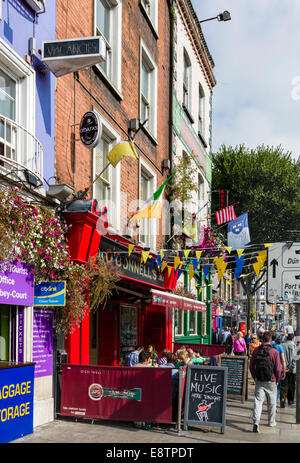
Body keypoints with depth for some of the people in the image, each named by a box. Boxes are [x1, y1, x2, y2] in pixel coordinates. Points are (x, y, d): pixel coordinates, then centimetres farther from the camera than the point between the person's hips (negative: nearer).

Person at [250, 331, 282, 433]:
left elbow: (251, 366, 5)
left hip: (259, 381, 2)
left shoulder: (256, 350, -2)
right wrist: (277, 380, 5)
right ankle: (271, 421, 27)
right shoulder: (274, 352, -13)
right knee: (272, 402, 15)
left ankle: (256, 422, -14)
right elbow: (278, 368, -11)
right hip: (271, 381, -2)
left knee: (258, 401, 1)